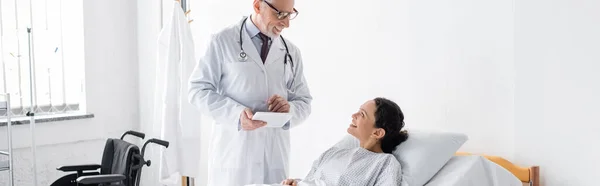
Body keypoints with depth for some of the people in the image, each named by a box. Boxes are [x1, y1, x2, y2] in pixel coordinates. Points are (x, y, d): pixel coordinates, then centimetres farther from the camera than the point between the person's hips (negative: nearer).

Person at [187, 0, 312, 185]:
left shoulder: (291, 52, 10)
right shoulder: (223, 41, -1)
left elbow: (304, 102, 13)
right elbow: (198, 90, -4)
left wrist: (290, 109, -11)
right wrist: (236, 113, -19)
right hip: (233, 153, -3)